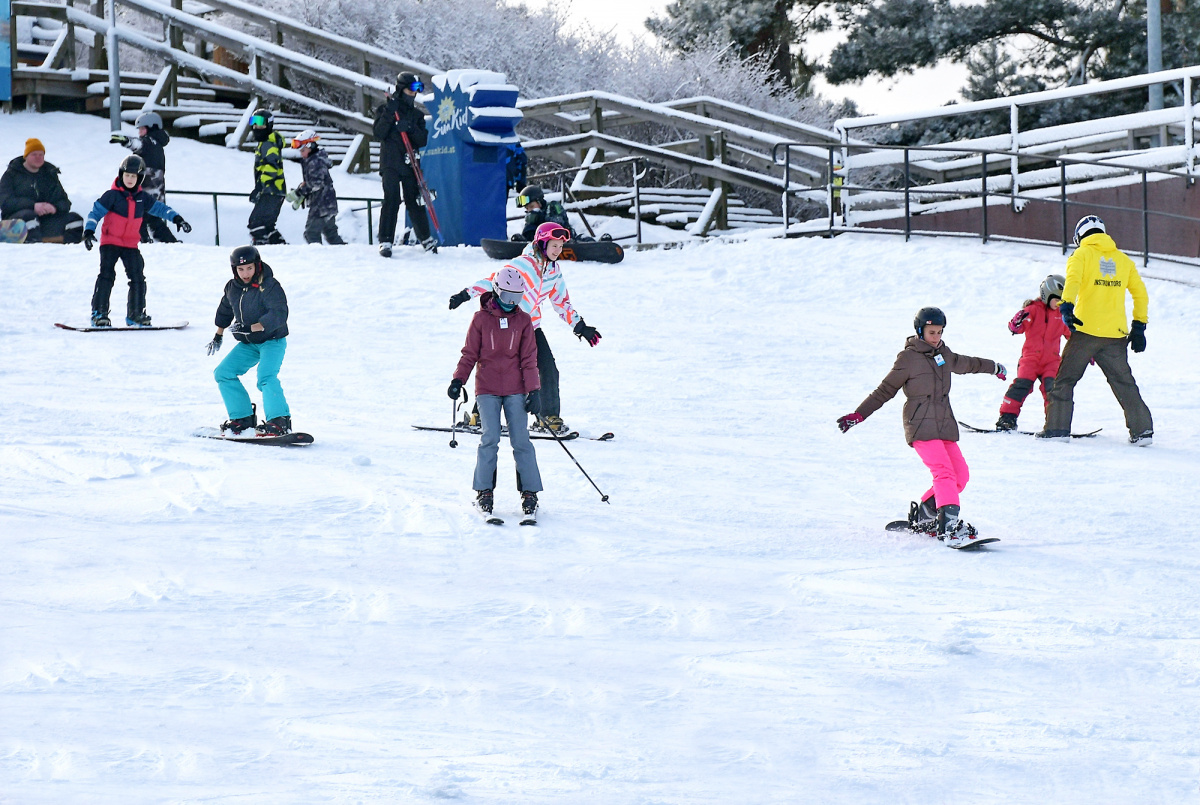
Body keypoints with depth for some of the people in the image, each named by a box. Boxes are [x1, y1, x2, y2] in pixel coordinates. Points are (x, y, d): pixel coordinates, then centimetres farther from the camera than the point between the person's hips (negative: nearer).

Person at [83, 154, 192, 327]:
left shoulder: (142, 198, 6)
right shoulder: (112, 195, -8)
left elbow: (158, 208, 13)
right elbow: (96, 212, -10)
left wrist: (176, 218, 3)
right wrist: (88, 232, -22)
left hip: (131, 245, 5)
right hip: (110, 242, -5)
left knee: (138, 277, 1)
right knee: (107, 275, -14)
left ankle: (136, 314, 12)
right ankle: (99, 313, -13)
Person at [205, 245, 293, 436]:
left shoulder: (269, 286, -21)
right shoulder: (232, 288, 0)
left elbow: (279, 314, -32)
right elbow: (225, 311, 21)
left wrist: (252, 327, -41)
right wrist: (218, 336, 31)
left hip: (272, 340, -8)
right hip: (248, 344, 8)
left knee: (266, 376, -30)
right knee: (223, 373, 1)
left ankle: (280, 421, -33)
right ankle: (242, 418, 7)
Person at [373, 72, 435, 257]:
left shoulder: (417, 115, 14)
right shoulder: (385, 109, 5)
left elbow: (423, 141, 3)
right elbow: (379, 134, -7)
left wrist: (410, 128, -15)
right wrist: (389, 113, -15)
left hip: (410, 164, 3)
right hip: (390, 163, -3)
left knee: (414, 201, 5)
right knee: (391, 200, -15)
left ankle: (425, 238, 19)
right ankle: (385, 241, -16)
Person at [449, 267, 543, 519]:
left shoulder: (523, 321, 6)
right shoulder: (481, 319, 3)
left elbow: (529, 359, 6)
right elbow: (469, 354, 5)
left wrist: (533, 391, -1)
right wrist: (458, 380, -7)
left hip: (515, 390, 1)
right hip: (487, 389, -1)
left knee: (521, 440, -5)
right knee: (490, 439, -10)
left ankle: (530, 492, 0)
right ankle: (484, 492, -1)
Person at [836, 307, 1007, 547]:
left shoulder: (944, 355, 16)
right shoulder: (908, 358, -2)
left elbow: (966, 364, 37)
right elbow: (885, 390, 2)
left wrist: (993, 367, 54)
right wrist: (858, 415, -4)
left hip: (945, 425, 7)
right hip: (921, 426, -7)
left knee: (961, 474, -2)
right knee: (944, 472, -23)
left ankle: (922, 517, 11)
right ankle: (949, 525, -34)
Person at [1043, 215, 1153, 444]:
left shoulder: (1082, 255, 2)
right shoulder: (1123, 259, 14)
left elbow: (1072, 280, -17)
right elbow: (1141, 294, 14)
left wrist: (1067, 306, -30)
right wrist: (1139, 326, 17)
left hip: (1085, 331, -3)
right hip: (1116, 334, 4)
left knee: (1065, 379, 6)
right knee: (1124, 383, 11)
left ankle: (1057, 427, 1)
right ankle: (1142, 430, 7)